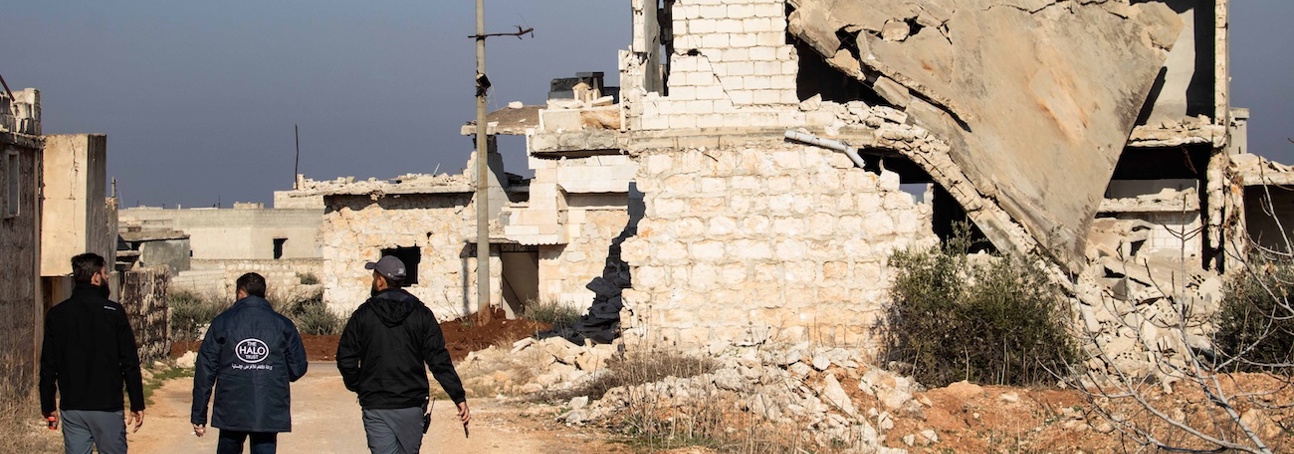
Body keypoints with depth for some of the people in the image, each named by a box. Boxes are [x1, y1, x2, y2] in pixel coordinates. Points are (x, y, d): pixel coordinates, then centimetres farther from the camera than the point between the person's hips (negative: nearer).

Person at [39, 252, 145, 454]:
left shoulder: (56, 314, 3)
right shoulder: (113, 312, -7)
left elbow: (48, 366, 5)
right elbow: (130, 363, -8)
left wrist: (48, 407, 14)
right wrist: (137, 405, -1)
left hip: (71, 408, 3)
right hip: (108, 407, -3)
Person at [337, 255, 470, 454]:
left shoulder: (363, 314, -2)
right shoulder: (421, 314, 1)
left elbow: (346, 359, -1)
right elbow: (439, 361, -5)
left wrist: (358, 387, 17)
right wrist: (460, 398, -6)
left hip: (376, 408, -2)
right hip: (412, 407, 2)